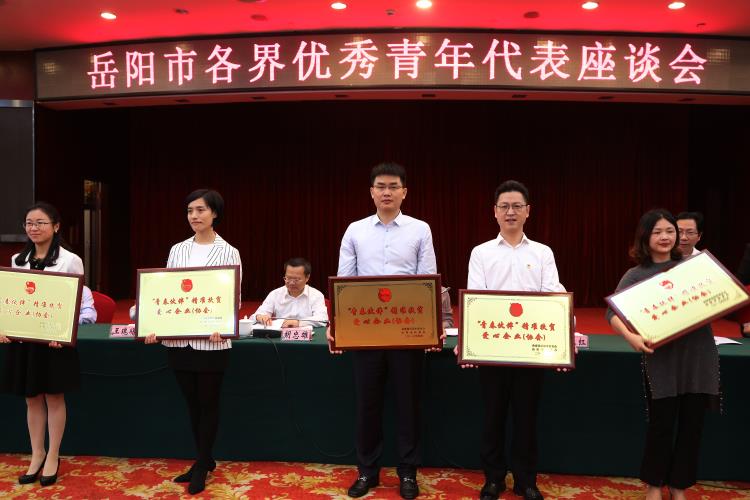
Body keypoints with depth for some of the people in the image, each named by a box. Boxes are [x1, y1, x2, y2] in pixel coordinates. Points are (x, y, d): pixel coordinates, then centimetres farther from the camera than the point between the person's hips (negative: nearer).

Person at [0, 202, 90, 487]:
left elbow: (82, 302, -8)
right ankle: (36, 455, 29)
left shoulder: (70, 260, -7)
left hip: (54, 340, -4)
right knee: (32, 399, 14)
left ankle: (52, 457, 22)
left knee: (54, 398, 7)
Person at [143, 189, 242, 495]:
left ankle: (201, 465, 23)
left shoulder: (228, 252, -2)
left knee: (208, 403, 7)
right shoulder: (177, 250, 9)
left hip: (211, 340, -4)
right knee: (191, 403, 15)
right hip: (178, 339, 4)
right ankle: (205, 460, 31)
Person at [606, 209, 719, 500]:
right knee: (662, 425, 4)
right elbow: (612, 312, -11)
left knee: (692, 425, 10)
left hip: (699, 355, 3)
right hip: (662, 359, -3)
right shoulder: (636, 276, -1)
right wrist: (631, 337, -28)